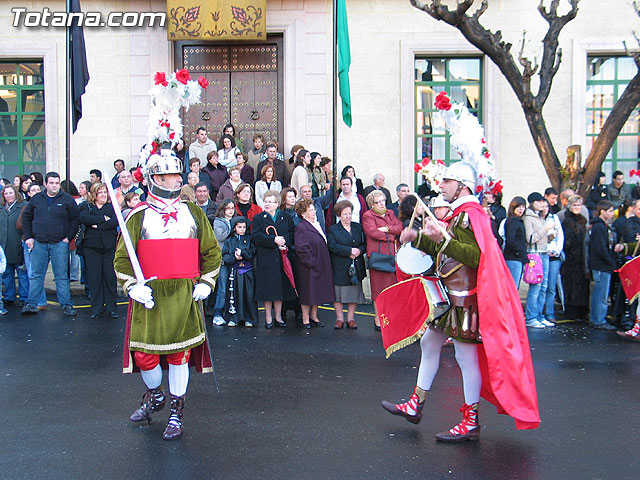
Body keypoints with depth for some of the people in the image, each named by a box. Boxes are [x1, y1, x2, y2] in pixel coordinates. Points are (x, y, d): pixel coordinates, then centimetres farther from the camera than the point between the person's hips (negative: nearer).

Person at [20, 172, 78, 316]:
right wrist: (28, 237, 6)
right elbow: (26, 217, 15)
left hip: (59, 244, -2)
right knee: (36, 275, 8)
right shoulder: (36, 199, 7)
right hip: (39, 244, 3)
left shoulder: (67, 200, -1)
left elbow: (75, 219, 0)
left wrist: (69, 237, -7)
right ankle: (31, 304, 15)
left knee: (62, 276, 1)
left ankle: (66, 304, 7)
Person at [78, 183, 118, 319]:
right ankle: (96, 308, 10)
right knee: (94, 278, 1)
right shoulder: (86, 207, 12)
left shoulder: (112, 207, 11)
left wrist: (98, 226, -12)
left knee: (110, 277, -2)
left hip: (109, 246, 0)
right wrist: (103, 218, -12)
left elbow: (116, 222, -7)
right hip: (91, 247, 0)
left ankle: (111, 307, 6)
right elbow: (83, 218, -10)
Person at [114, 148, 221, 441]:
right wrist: (133, 286, -8)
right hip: (149, 296, -1)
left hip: (185, 296, 1)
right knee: (144, 354, 1)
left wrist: (205, 283, 5)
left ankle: (176, 411, 19)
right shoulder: (139, 216, 3)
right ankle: (154, 395, 31)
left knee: (179, 353, 3)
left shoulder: (193, 213, 10)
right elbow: (122, 257, 6)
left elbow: (211, 252, 16)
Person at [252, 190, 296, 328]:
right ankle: (268, 318, 10)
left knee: (281, 287, 5)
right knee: (267, 288, 0)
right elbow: (256, 236, -9)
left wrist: (284, 239, -16)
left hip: (282, 257, 2)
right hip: (265, 258, -2)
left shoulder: (286, 218, 10)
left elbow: (292, 234, 4)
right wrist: (274, 240, -19)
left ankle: (278, 317, 16)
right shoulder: (258, 218, 4)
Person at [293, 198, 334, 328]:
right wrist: (311, 262, -21)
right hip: (308, 268, -8)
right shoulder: (301, 228, -16)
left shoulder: (317, 225, 12)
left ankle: (314, 316, 26)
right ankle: (305, 319, 13)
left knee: (318, 292, 14)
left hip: (321, 266, 8)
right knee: (307, 293, 1)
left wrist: (325, 262, 14)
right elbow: (301, 248, -22)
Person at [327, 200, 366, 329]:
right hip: (339, 268, -3)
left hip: (356, 267, 3)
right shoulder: (333, 230, 1)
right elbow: (332, 246, -13)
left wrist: (359, 251, -12)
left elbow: (365, 243, 9)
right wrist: (350, 251, -18)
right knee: (338, 294, 1)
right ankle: (339, 318, 13)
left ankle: (351, 318, 15)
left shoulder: (358, 227, 12)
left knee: (354, 293, 5)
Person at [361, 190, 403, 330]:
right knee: (379, 287, -3)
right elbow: (373, 232, -14)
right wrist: (392, 237, -5)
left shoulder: (390, 213, 20)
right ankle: (378, 318, 4)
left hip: (392, 253, 6)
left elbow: (400, 227, 8)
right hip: (377, 254, -6)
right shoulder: (367, 216, 0)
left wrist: (387, 229, -8)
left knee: (392, 285, 4)